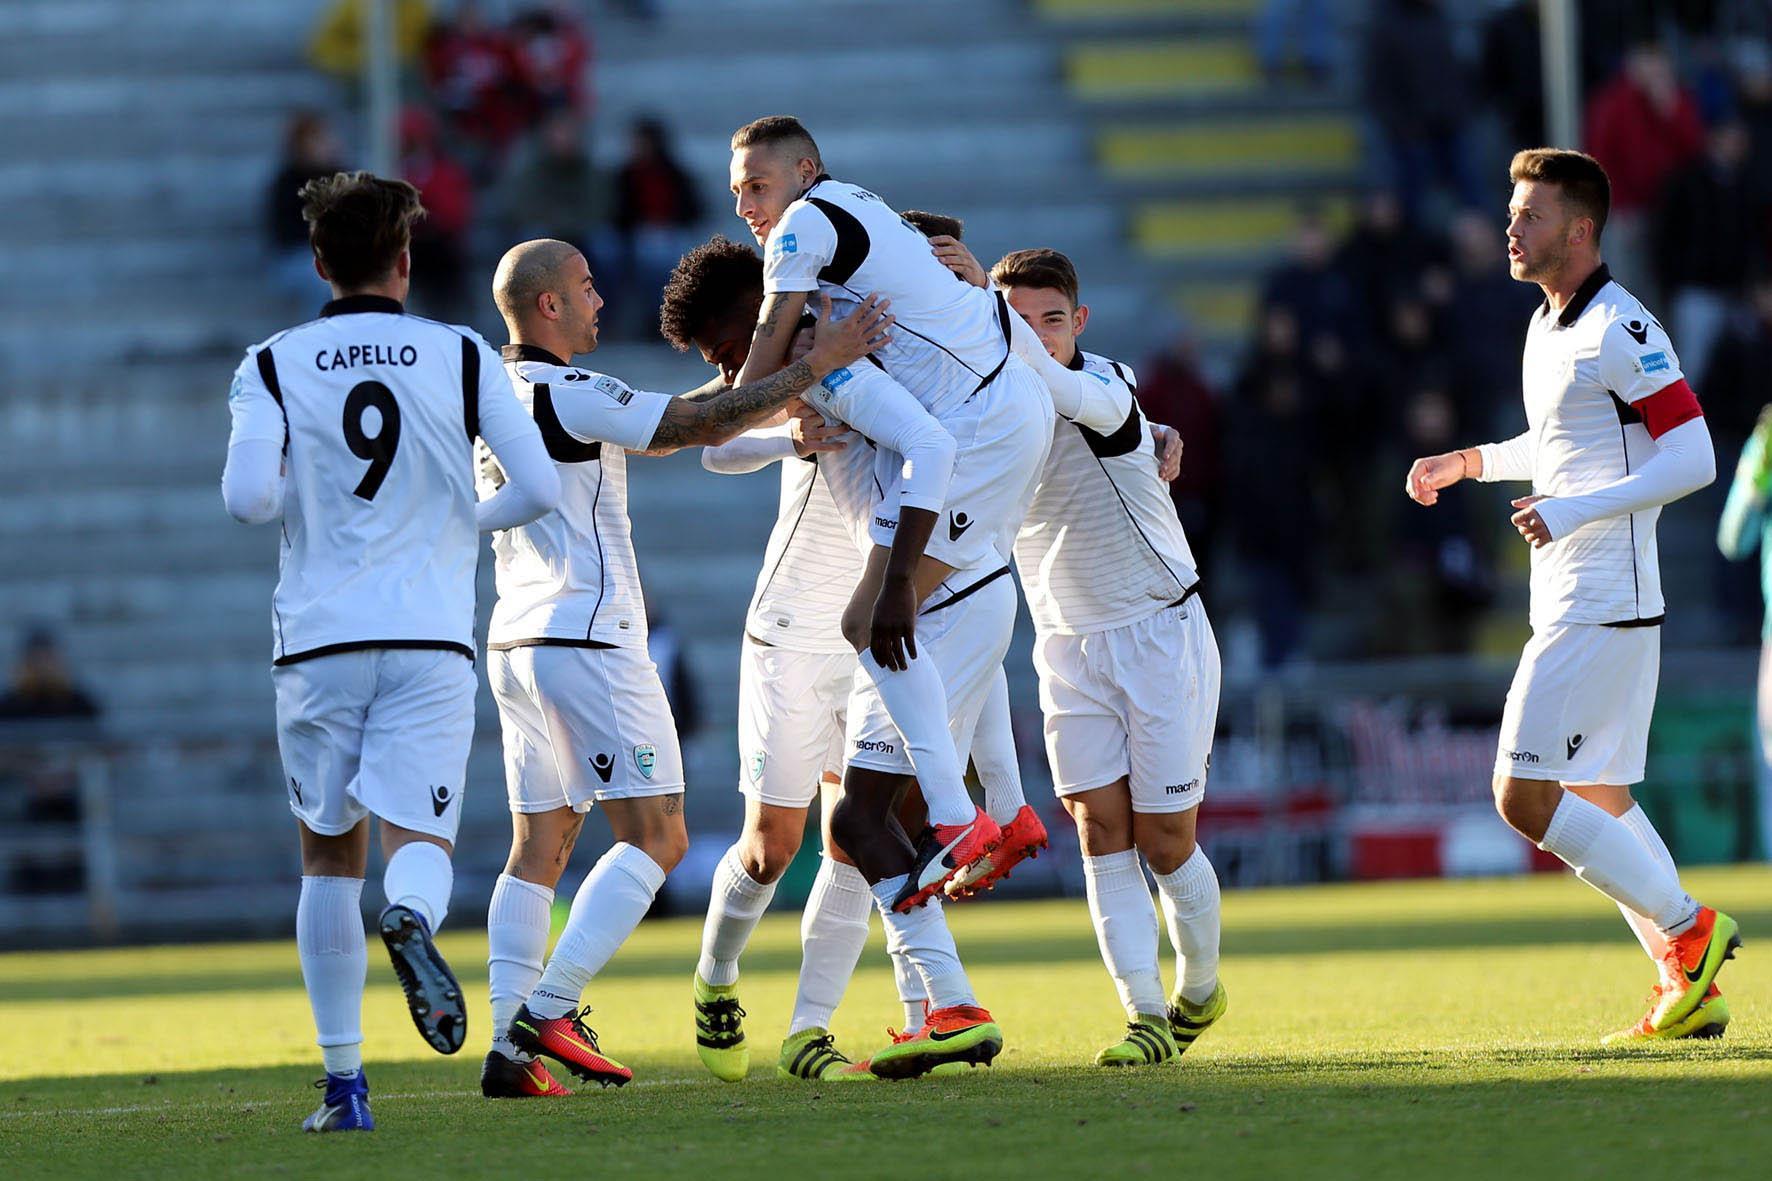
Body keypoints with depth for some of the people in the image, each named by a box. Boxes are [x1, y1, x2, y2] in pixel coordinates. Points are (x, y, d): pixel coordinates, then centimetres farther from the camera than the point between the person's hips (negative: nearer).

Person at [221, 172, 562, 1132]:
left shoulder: (272, 368, 2)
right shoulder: (462, 358, 4)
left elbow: (246, 498, -11)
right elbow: (538, 489, 0)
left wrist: (296, 496, 12)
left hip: (317, 639, 1)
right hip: (431, 638, -1)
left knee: (329, 855, 13)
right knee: (419, 840, -4)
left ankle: (343, 1080, 11)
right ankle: (411, 921, -41)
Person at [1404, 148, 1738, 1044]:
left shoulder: (1620, 329, -16)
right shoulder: (1548, 325, 14)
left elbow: (1692, 457, -20)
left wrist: (1574, 511, -23)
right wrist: (1469, 462, 22)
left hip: (1600, 610, -10)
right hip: (1569, 601, 10)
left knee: (1524, 796, -12)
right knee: (1598, 800, 11)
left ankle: (1687, 929, -5)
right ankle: (1690, 988, 13)